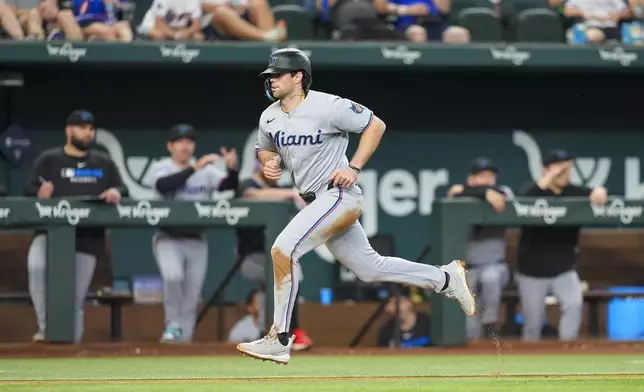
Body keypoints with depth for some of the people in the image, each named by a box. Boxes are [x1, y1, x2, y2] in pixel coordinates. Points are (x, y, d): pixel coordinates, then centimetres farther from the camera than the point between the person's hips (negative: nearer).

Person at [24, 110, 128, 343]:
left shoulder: (104, 163, 18)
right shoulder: (49, 160, 9)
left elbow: (122, 189, 17)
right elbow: (29, 191, 1)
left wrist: (116, 193, -8)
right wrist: (39, 194, -23)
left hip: (88, 238, 3)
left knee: (76, 297, -1)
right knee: (36, 266, -32)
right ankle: (46, 329, -25)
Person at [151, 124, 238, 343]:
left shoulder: (206, 170, 5)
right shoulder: (161, 168, -2)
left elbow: (228, 185, -9)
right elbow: (163, 185, -24)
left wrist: (232, 169, -30)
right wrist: (194, 168, -31)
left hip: (196, 240, 3)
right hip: (169, 239, -3)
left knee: (191, 296, 3)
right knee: (173, 276, -28)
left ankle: (183, 338, 12)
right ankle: (173, 325, -9)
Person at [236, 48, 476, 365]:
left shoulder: (328, 106, -15)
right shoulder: (270, 117, 6)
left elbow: (376, 126, -8)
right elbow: (264, 149, 23)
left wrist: (354, 168, -15)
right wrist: (269, 162, -1)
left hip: (339, 195, -9)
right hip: (316, 203, 9)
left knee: (283, 249, -21)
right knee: (369, 269, 14)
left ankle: (279, 339, -18)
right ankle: (445, 278, 29)